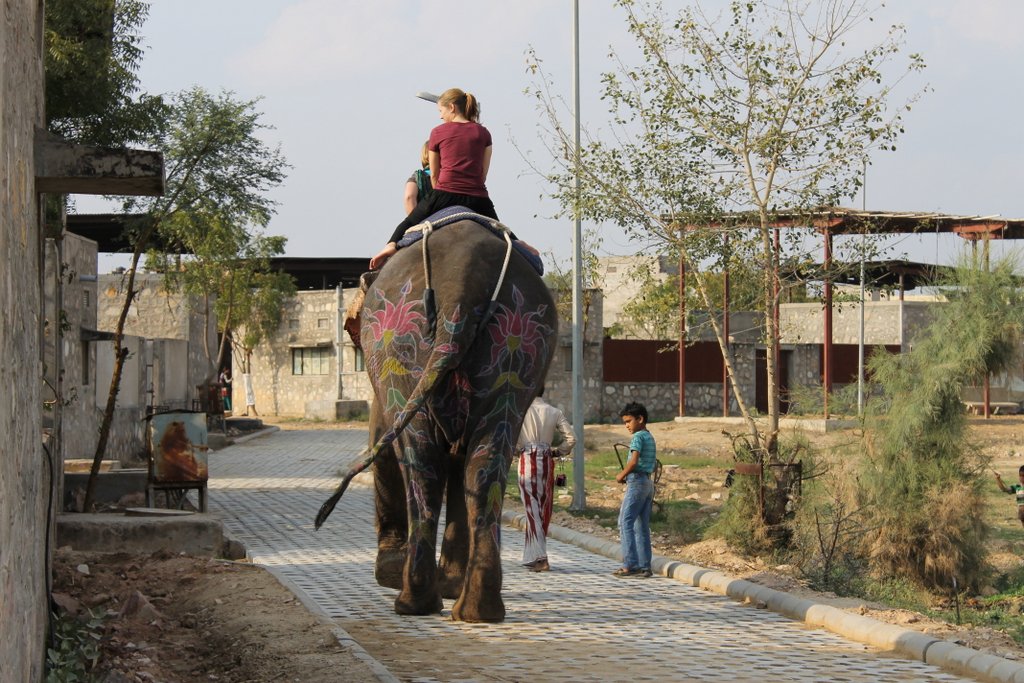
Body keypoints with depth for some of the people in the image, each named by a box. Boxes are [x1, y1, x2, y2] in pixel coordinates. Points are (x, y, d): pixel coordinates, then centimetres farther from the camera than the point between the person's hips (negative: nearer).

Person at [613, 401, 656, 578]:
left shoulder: (638, 437, -10)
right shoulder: (650, 438, 18)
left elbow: (634, 461, -21)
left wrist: (622, 475, -5)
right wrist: (627, 474, 8)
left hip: (637, 482, -9)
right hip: (649, 482, 9)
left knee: (625, 522, -8)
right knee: (642, 527, 8)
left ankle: (630, 564, -13)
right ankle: (644, 567, 6)